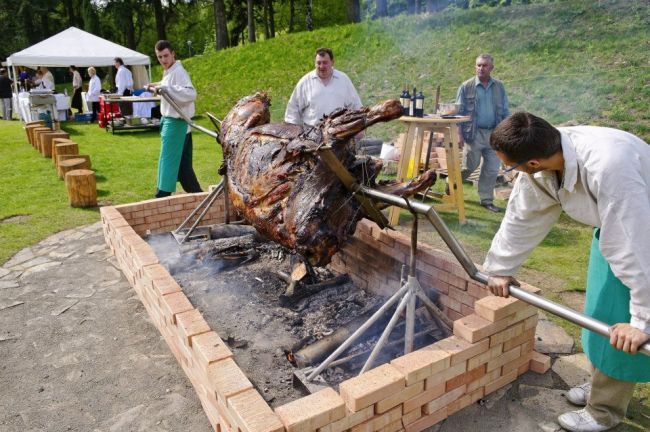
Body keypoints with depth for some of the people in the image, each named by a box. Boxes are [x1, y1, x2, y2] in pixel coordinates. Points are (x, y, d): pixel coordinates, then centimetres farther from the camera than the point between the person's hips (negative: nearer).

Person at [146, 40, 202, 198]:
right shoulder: (168, 71, 14)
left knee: (168, 161, -6)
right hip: (170, 120, 10)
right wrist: (158, 87, 14)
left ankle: (162, 197, 0)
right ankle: (197, 194, 21)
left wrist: (165, 87, -32)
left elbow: (191, 93, -30)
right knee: (182, 163, 14)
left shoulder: (178, 72, -16)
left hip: (176, 122, -10)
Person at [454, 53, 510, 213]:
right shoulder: (466, 87, -1)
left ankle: (486, 200, 16)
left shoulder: (499, 87, 8)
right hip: (474, 133, -3)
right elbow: (459, 112, -2)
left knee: (492, 169, 5)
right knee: (469, 166, 2)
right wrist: (459, 134, -9)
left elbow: (505, 112, 12)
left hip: (494, 134, 4)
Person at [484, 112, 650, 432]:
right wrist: (500, 268, 1)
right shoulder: (541, 156, -20)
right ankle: (604, 382, 40)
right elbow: (522, 216, -7)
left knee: (620, 324, -2)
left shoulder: (608, 167, -44)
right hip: (614, 224, 7)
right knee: (601, 310, 18)